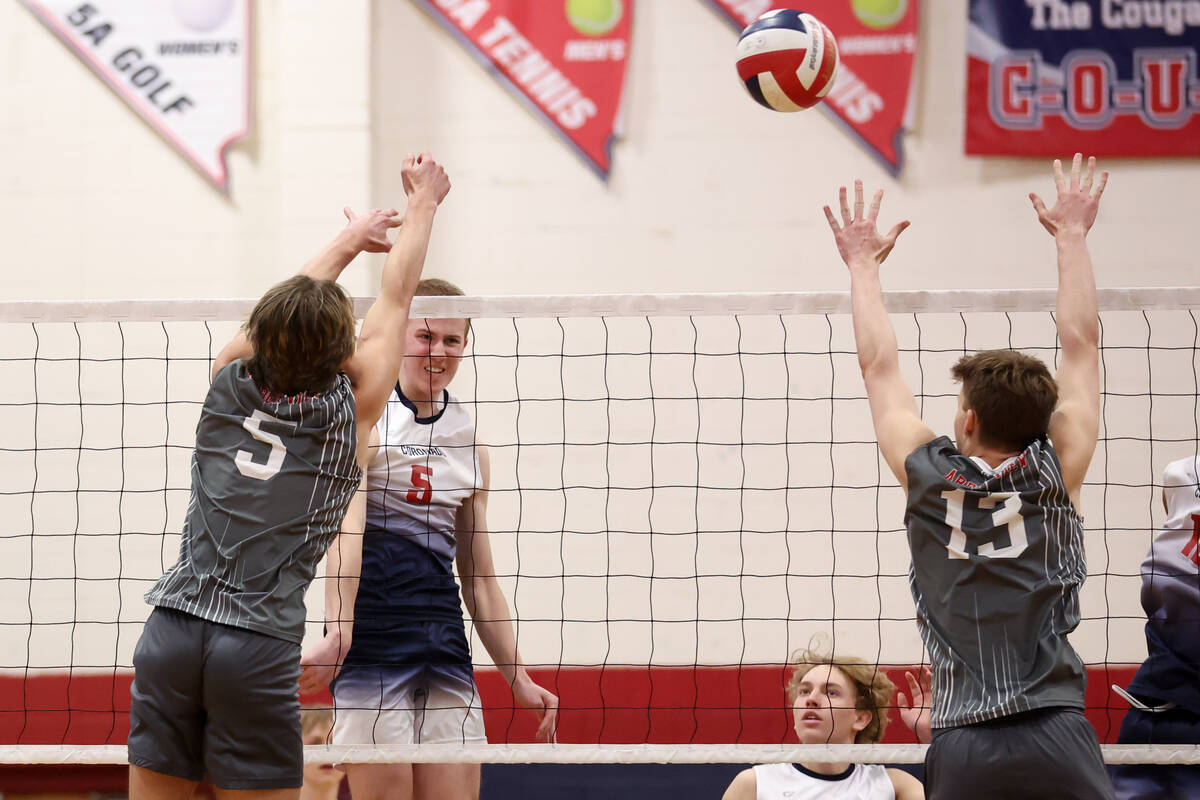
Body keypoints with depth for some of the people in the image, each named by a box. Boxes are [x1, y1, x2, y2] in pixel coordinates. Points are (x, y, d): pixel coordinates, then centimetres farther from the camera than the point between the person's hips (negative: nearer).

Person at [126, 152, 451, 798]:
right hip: (260, 647, -3)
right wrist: (425, 199, 30)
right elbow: (396, 296, 16)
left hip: (170, 630, 3)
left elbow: (284, 314, 30)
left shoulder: (230, 385, 9)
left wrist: (349, 240, 44)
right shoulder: (351, 410, 3)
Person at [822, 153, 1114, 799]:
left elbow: (878, 365, 20)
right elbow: (1081, 342, 15)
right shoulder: (1054, 477, 4)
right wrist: (1072, 237, 27)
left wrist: (864, 264, 32)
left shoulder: (928, 478, 5)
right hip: (1057, 744, -1)